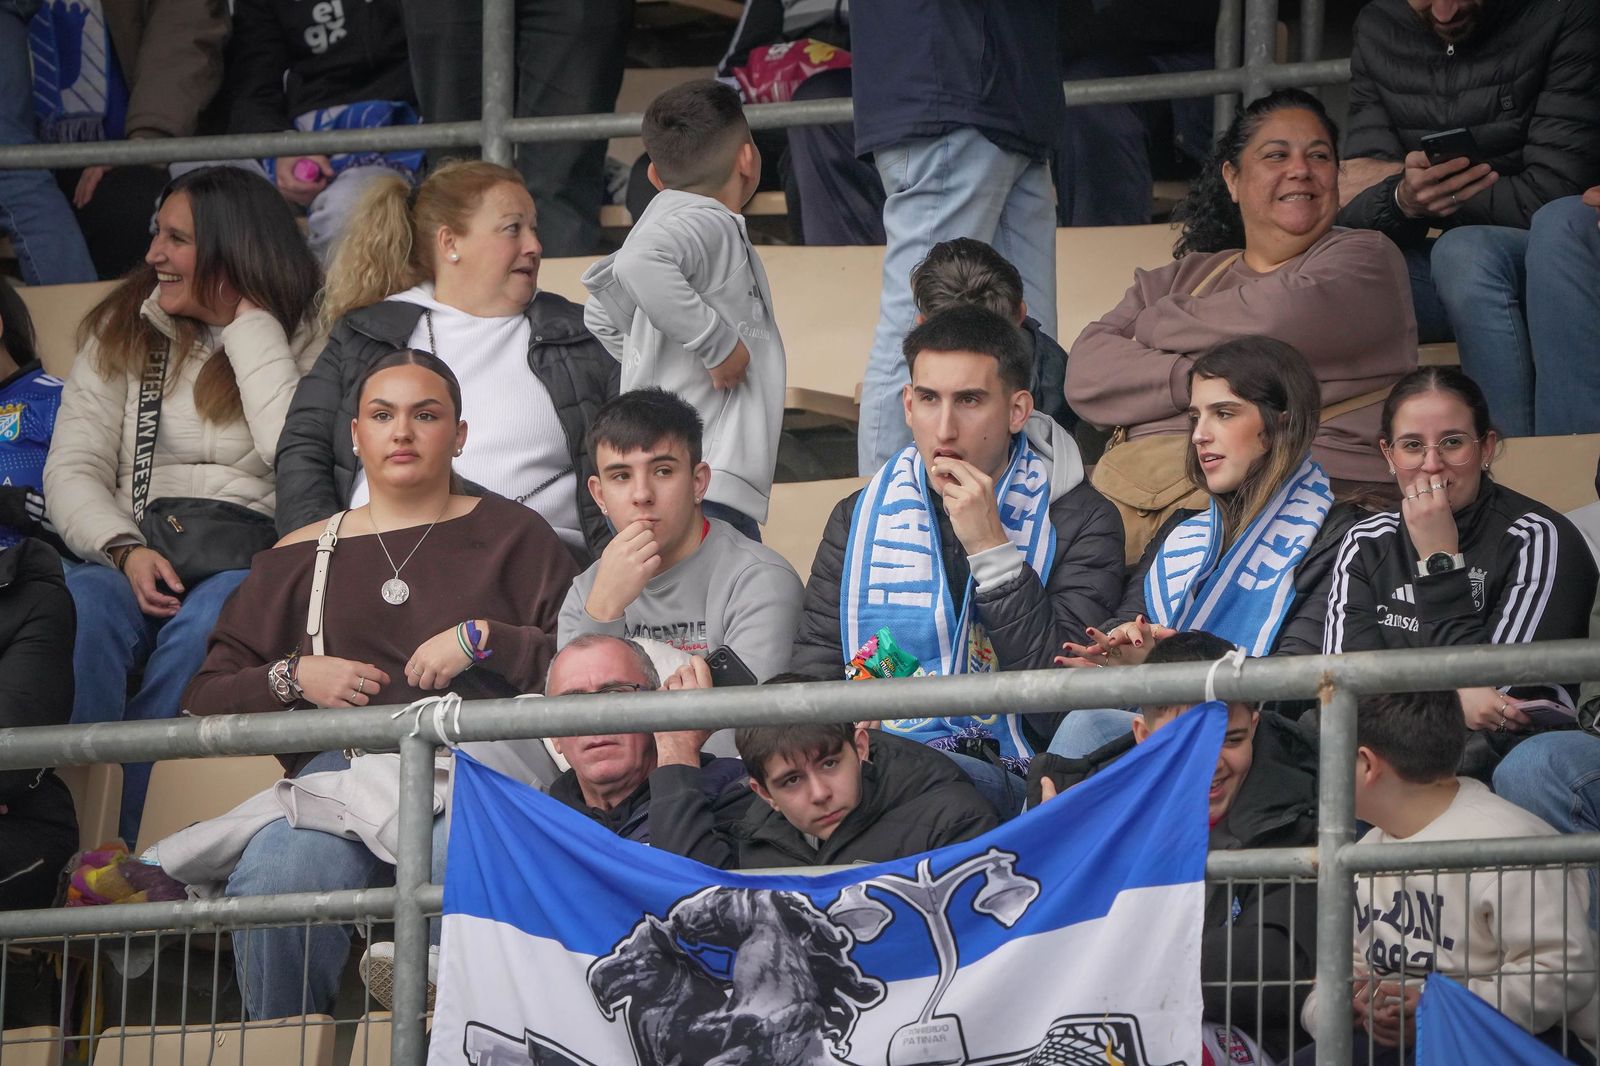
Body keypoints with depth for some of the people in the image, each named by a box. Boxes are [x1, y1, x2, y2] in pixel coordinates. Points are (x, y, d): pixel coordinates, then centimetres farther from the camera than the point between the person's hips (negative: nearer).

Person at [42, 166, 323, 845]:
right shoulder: (123, 329, 16)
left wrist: (249, 325, -5)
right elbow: (72, 469, 6)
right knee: (84, 607, -33)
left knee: (203, 622, -37)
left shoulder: (303, 338, 7)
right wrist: (126, 550, -13)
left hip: (250, 563, -2)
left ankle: (128, 846, -38)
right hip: (133, 562, 2)